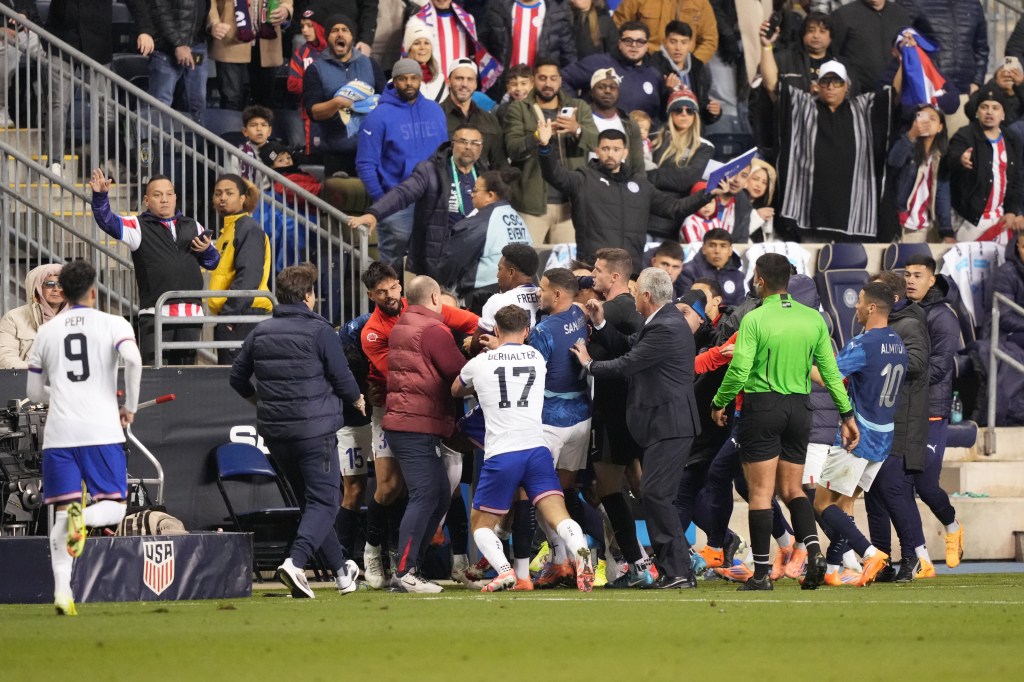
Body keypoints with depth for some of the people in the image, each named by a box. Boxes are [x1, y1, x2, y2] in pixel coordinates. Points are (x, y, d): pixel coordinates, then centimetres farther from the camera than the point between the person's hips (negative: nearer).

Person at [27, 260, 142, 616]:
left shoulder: (47, 331, 13)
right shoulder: (112, 324, 4)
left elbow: (35, 392, 17)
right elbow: (133, 360, -15)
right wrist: (130, 406, -3)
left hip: (59, 433, 2)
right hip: (102, 432, -2)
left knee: (61, 513, 4)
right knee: (113, 506, 6)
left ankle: (62, 589, -11)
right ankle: (84, 517, -29)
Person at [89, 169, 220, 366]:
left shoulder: (193, 226, 19)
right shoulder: (139, 226, 6)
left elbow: (213, 261, 25)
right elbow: (107, 221, -8)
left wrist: (207, 250, 1)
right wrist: (100, 195, -26)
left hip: (191, 312, 4)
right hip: (155, 313, -4)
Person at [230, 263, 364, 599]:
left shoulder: (260, 332, 7)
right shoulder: (319, 331, -9)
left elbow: (237, 377, 13)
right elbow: (342, 378, -6)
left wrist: (258, 398, 33)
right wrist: (356, 400, 16)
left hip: (274, 430, 6)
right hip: (315, 429, -6)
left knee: (310, 500, 17)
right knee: (324, 501, -4)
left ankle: (342, 570, 24)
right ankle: (295, 561, -26)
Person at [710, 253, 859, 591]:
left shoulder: (754, 320, -10)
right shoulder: (813, 319, 4)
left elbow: (739, 371, -13)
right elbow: (830, 370, 6)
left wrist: (719, 403, 3)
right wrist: (847, 414, 12)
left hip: (762, 406, -5)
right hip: (799, 408, 5)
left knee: (760, 493, -1)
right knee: (792, 489, 14)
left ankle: (762, 572, -1)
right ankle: (813, 549, -9)